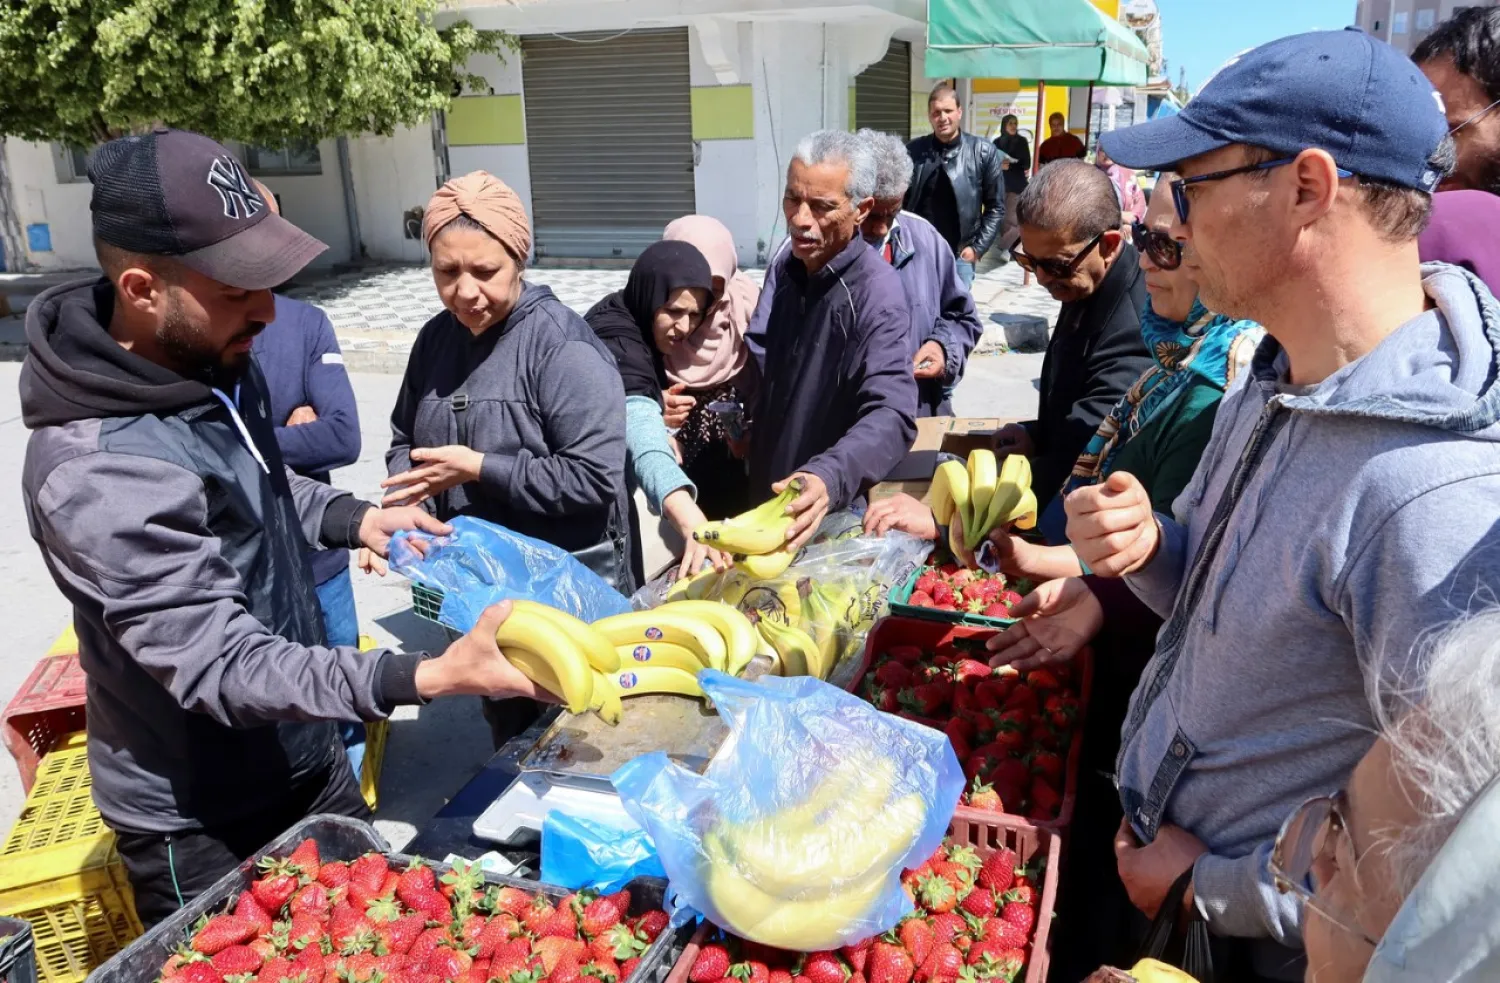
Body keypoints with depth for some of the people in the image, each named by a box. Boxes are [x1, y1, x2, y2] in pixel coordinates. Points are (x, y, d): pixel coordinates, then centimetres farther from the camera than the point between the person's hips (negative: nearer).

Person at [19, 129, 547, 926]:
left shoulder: (213, 362, -5)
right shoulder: (98, 473, -32)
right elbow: (224, 668, -32)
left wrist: (351, 518, -1)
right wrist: (425, 678, -41)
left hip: (307, 764, 8)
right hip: (201, 830, -7)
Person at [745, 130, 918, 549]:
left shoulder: (876, 292, -24)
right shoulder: (786, 267, 1)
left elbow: (891, 416, -35)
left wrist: (829, 479, -52)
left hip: (833, 517, -7)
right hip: (766, 495, 7)